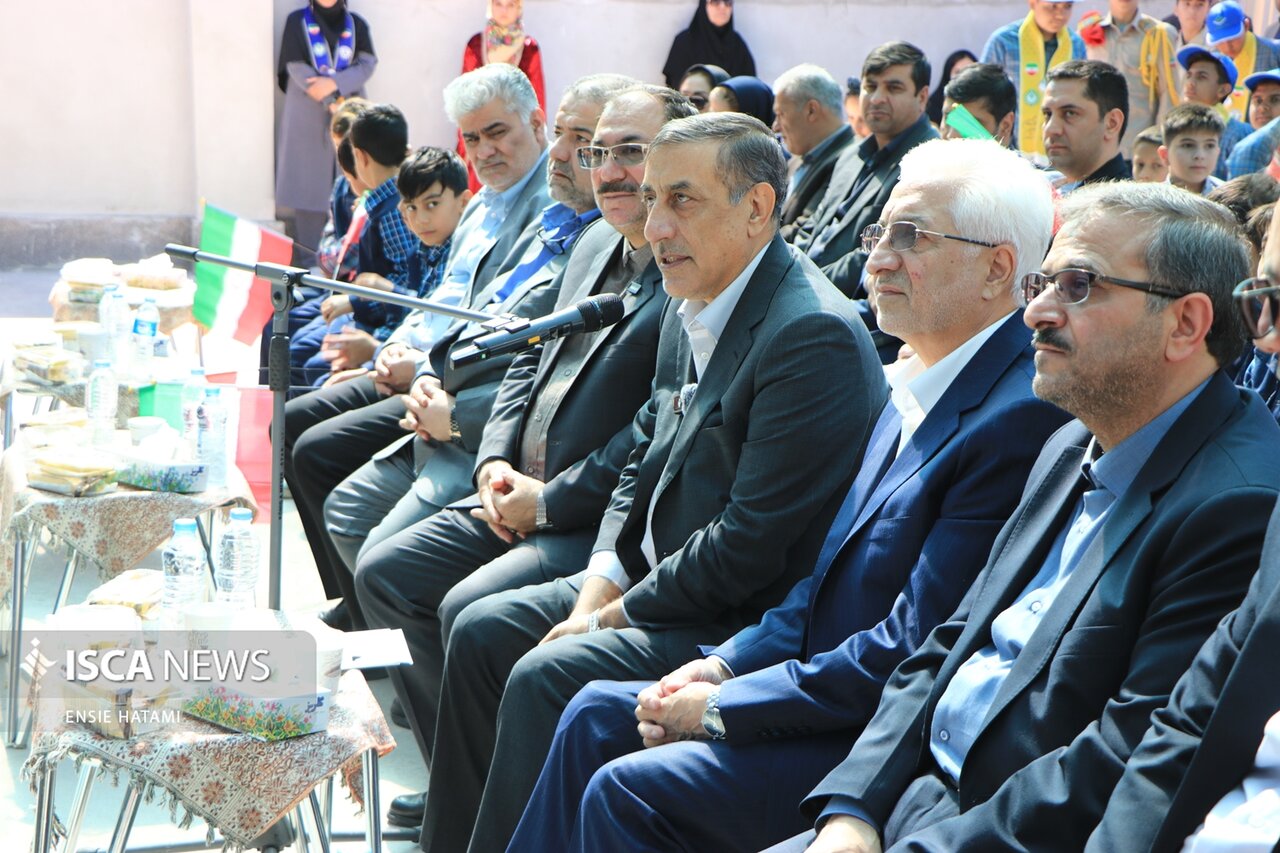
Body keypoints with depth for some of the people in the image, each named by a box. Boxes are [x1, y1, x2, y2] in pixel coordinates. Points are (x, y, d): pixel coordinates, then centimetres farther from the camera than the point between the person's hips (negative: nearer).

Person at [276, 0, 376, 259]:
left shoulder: (356, 24, 10)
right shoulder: (297, 21, 5)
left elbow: (367, 63, -1)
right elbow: (296, 67, -4)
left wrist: (334, 84, -17)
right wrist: (330, 101, -13)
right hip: (307, 115, -2)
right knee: (309, 182, -5)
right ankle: (308, 255, -3)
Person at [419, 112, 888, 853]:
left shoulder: (814, 335, -23)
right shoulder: (692, 310, 7)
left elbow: (749, 544, -25)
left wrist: (617, 614, -16)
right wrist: (601, 584, 0)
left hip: (741, 621, -10)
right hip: (650, 575, 10)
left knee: (546, 676, -22)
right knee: (483, 631, 6)